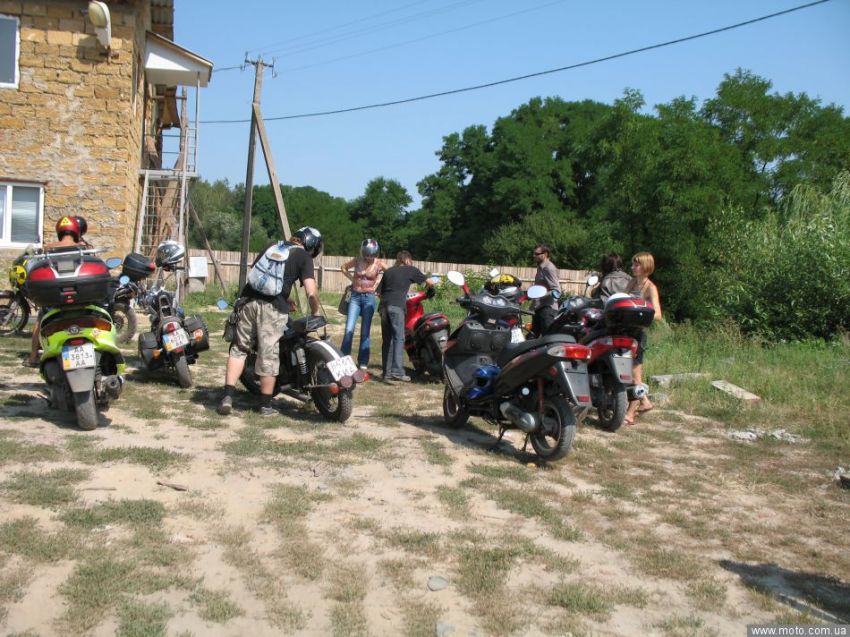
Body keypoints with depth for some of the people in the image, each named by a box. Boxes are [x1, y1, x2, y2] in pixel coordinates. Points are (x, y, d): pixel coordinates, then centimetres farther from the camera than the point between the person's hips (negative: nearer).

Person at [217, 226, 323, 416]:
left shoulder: (272, 246, 23)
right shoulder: (304, 256, 7)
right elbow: (311, 292, -4)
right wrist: (315, 312, 11)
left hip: (249, 300, 5)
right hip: (273, 307, -4)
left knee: (239, 348, 14)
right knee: (268, 354, 3)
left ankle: (228, 396, 7)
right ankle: (265, 405, 13)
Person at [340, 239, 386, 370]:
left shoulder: (379, 264, -5)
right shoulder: (357, 261, 0)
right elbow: (344, 267, 17)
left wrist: (378, 285, -2)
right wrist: (352, 279, 5)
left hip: (369, 298, -1)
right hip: (355, 296, 1)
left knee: (365, 332, 2)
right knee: (349, 329, -6)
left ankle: (363, 362, 10)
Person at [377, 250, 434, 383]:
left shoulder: (388, 271, 25)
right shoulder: (411, 270, 12)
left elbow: (379, 292, 22)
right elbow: (429, 282, 16)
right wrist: (431, 288, 38)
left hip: (384, 306, 5)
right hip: (397, 306, -5)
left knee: (387, 340, 7)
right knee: (399, 338, -9)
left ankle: (387, 373, 4)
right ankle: (397, 371, -20)